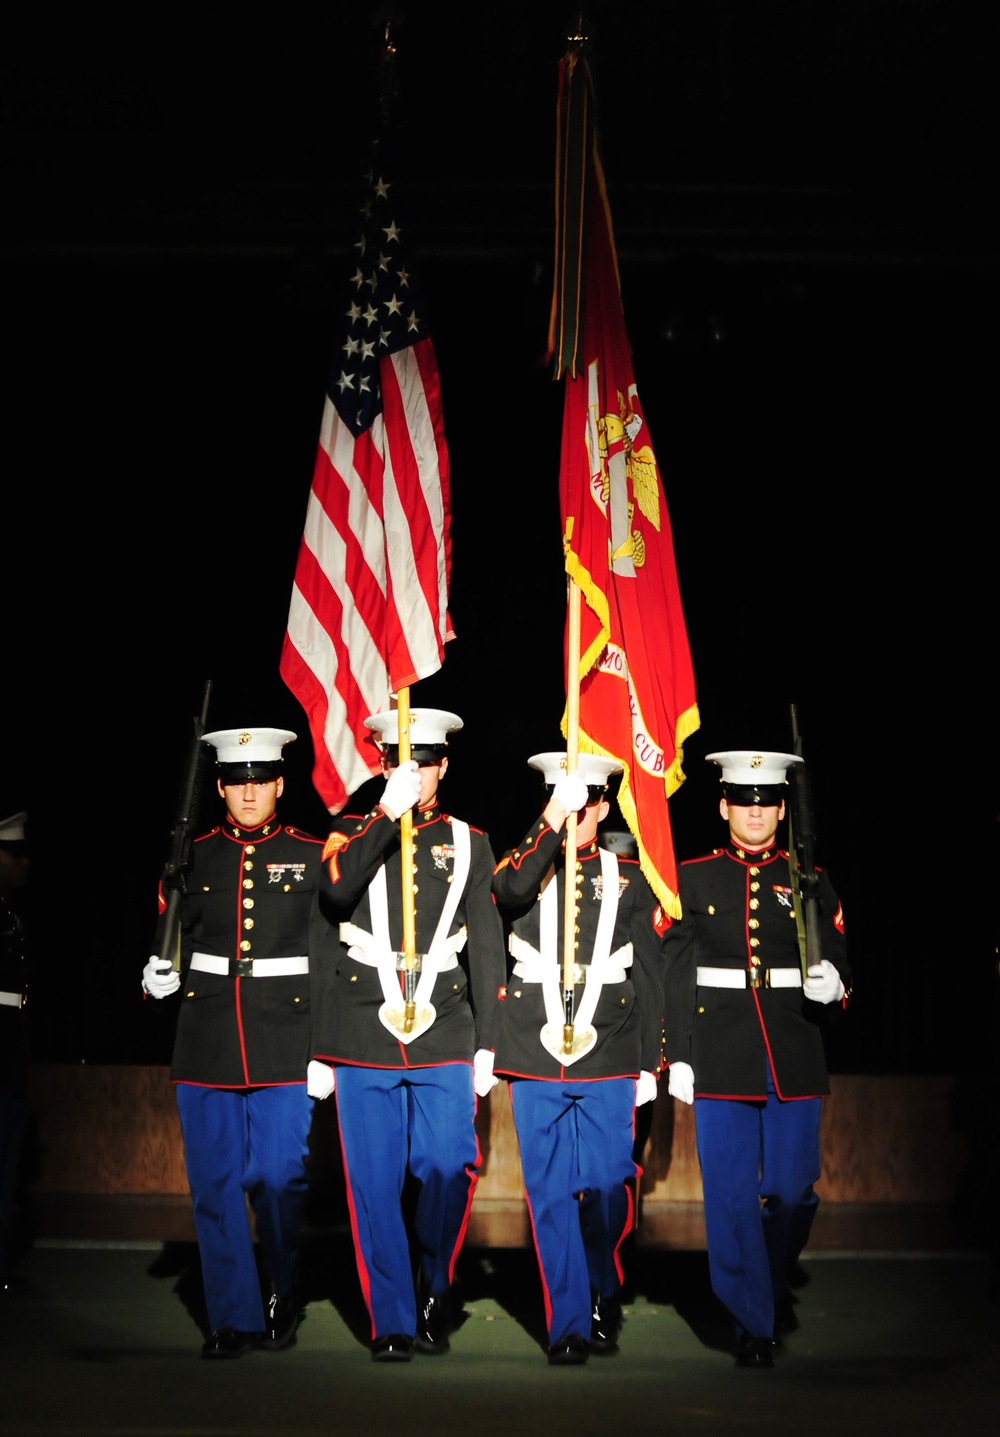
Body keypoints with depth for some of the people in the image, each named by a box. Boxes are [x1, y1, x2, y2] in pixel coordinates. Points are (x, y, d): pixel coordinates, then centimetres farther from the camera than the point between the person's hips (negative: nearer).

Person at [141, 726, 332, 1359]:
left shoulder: (310, 857, 3)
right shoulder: (194, 857, 8)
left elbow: (328, 960, 1)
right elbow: (177, 939, 15)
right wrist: (161, 974, -7)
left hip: (286, 1045, -2)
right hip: (208, 1045, 2)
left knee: (280, 1180, 1)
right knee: (215, 1185, 2)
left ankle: (282, 1300, 24)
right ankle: (234, 1316, 13)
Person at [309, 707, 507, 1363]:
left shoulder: (468, 843, 12)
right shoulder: (355, 832, 8)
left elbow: (487, 949, 11)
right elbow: (336, 891, -15)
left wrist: (486, 1043, 5)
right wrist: (388, 814, -20)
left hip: (444, 1034, 1)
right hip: (366, 1036, 0)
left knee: (449, 1170, -8)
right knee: (376, 1185, 0)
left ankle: (435, 1285, 19)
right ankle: (394, 1321, 11)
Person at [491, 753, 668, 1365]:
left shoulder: (629, 880, 10)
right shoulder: (526, 866, 8)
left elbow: (650, 979, 10)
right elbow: (509, 891, -18)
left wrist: (650, 1063, 5)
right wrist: (552, 826, -22)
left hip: (609, 1062, 0)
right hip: (536, 1060, 0)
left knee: (607, 1187, -2)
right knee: (551, 1193, 1)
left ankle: (604, 1289, 26)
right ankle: (570, 1324, 9)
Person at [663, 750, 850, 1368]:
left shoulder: (809, 881, 8)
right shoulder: (693, 878, 6)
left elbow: (839, 965, 7)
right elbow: (677, 974, 4)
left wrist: (831, 985, -17)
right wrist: (678, 1056, -1)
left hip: (795, 1059, 1)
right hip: (722, 1060, -1)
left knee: (793, 1190, 4)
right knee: (732, 1193, -2)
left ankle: (776, 1287, 33)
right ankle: (754, 1323, 10)